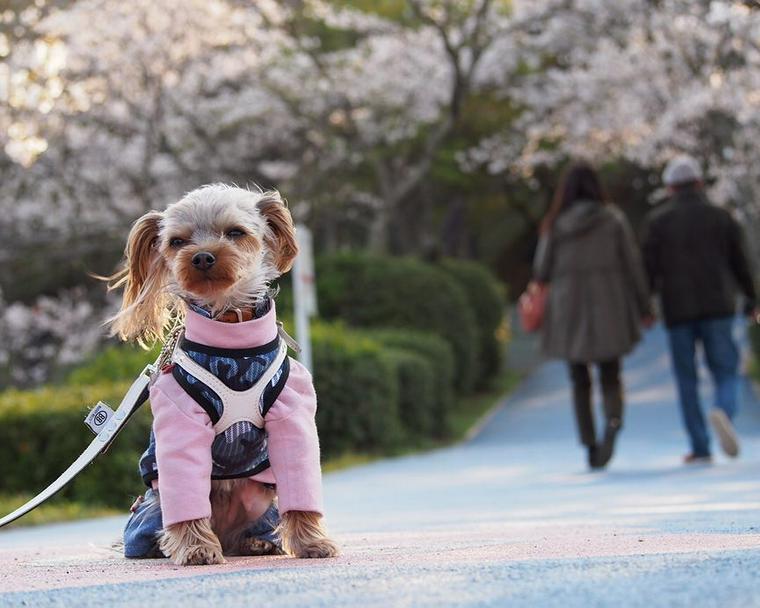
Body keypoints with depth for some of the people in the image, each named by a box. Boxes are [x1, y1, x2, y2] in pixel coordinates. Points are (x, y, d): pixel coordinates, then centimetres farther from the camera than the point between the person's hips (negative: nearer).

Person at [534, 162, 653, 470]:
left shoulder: (555, 225, -1)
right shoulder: (614, 219, -1)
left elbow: (541, 273, 1)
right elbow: (632, 263, -2)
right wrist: (644, 306, 4)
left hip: (570, 313, 0)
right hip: (609, 310, 0)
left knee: (580, 381, 12)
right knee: (610, 377, 9)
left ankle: (591, 448, 5)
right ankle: (614, 419, -22)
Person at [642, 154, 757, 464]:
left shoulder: (658, 221, 1)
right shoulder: (721, 217, 6)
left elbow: (650, 267, -4)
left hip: (678, 311, 0)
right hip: (717, 308, 0)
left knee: (687, 380, 8)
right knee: (725, 373, 5)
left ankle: (700, 448, 4)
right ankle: (723, 412, -28)